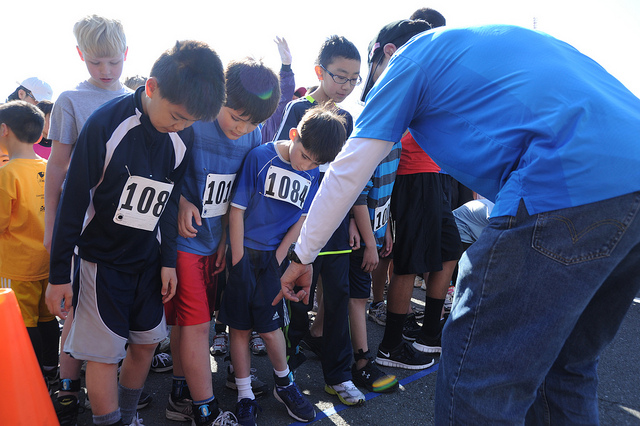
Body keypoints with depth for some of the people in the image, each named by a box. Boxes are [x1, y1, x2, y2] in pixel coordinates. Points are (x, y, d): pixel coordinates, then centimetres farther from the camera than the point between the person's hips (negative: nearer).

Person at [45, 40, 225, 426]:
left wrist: (168, 260, 9)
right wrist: (59, 274, -9)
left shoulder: (183, 138, -3)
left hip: (148, 260, 5)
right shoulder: (106, 124, -19)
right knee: (104, 354, -1)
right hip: (101, 259, -5)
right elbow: (74, 201, -13)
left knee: (147, 343, 12)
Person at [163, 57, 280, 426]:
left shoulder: (253, 136, -1)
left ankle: (181, 395, 31)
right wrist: (181, 203, -20)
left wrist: (225, 239, 8)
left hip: (214, 241, 5)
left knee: (190, 321, 16)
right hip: (183, 239, -5)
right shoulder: (190, 125, -19)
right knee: (196, 323, -3)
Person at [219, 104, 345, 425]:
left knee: (269, 325, 6)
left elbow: (300, 220, 6)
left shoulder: (313, 174, 1)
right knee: (240, 327, 5)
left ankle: (284, 384, 30)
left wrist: (277, 258, 0)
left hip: (272, 258, 3)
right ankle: (245, 398, 19)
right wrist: (238, 259, -9)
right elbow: (237, 209, -10)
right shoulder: (260, 157, -12)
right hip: (244, 254, -2)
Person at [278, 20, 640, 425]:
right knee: (566, 365, 23)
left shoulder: (409, 59, 12)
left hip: (569, 189, -9)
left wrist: (302, 256, 19)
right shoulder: (501, 38, 34)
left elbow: (347, 171, 10)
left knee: (477, 379, 1)